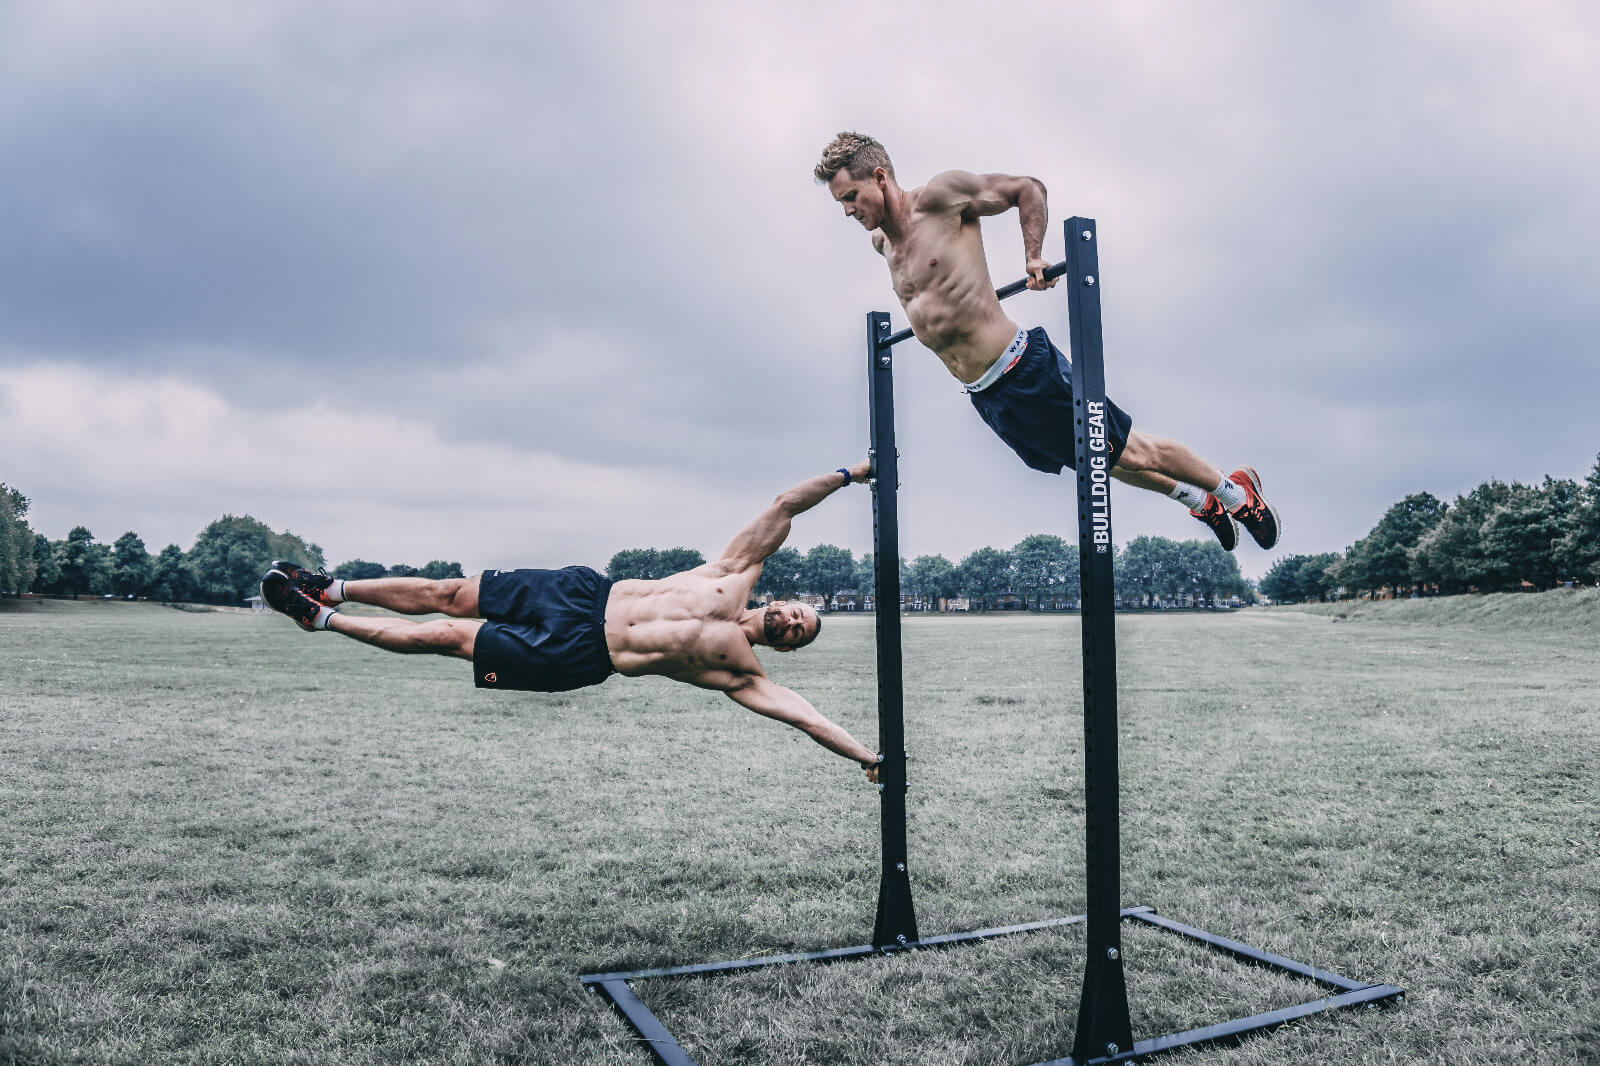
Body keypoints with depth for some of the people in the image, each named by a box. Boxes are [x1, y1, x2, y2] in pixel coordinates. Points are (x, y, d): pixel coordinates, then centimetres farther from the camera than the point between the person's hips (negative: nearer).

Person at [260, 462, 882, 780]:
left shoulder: (743, 674, -2)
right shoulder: (739, 576, 4)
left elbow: (806, 715, -8)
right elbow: (785, 504, 0)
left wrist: (868, 756, -16)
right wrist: (849, 473, -6)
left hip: (578, 658, -2)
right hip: (583, 595, 2)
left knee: (445, 636, -3)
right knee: (447, 596, 3)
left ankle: (321, 617, 12)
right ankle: (329, 592, 23)